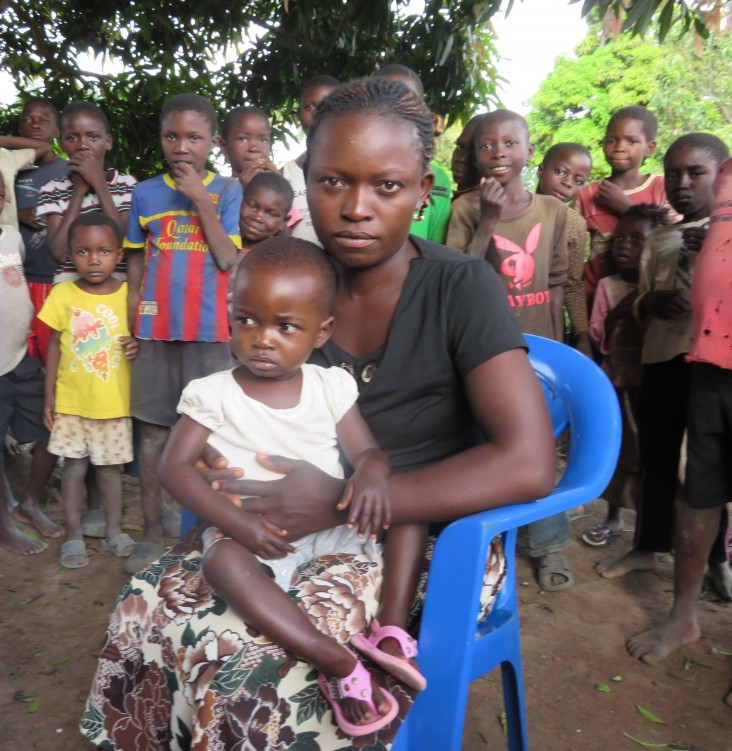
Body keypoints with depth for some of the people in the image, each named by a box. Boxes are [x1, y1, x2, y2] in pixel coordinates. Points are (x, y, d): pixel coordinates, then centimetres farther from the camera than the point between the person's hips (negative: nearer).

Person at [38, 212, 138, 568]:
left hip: (114, 402, 0)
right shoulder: (62, 294, -5)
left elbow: (139, 336, 5)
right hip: (72, 401, 0)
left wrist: (138, 347, -19)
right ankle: (73, 536, 23)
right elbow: (55, 346, 1)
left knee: (110, 467, 12)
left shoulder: (128, 294, -6)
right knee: (73, 466, 9)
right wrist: (49, 395, 0)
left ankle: (114, 532, 27)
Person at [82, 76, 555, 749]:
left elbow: (529, 465, -24)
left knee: (248, 666, -24)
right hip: (293, 524, 5)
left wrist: (340, 502, -24)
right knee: (146, 612, -13)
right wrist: (227, 491, -9)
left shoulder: (460, 285, -14)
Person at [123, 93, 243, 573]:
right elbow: (136, 263, 12)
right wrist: (130, 323, 6)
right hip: (156, 329, 3)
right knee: (153, 432, 7)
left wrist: (201, 200, -12)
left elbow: (228, 259, -9)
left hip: (209, 330, -2)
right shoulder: (145, 193, 8)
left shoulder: (228, 191, 1)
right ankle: (154, 532, 19)